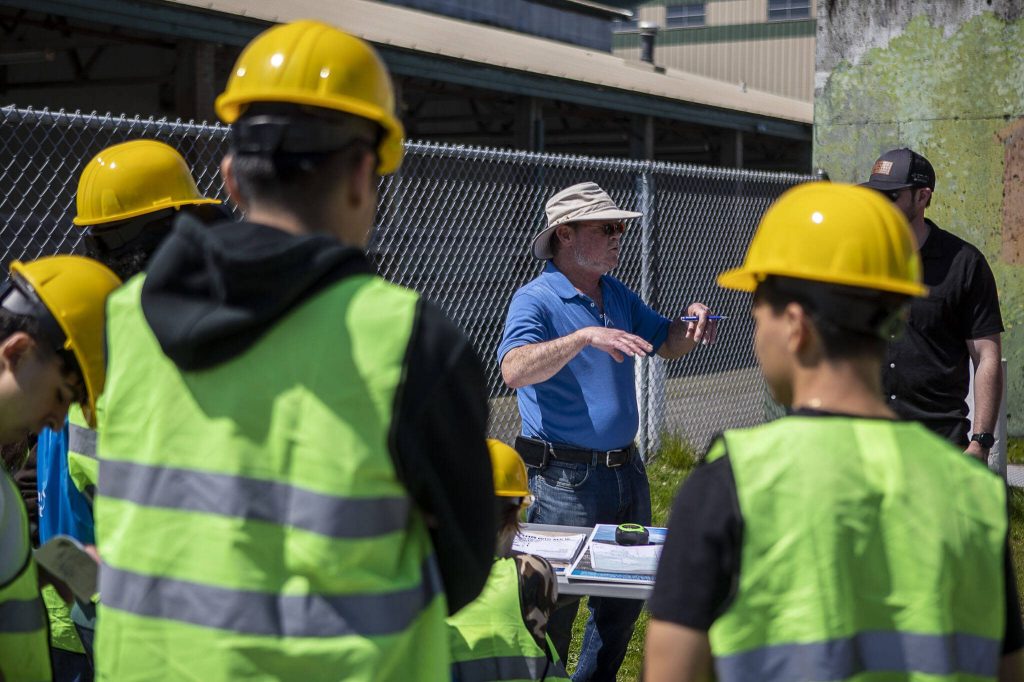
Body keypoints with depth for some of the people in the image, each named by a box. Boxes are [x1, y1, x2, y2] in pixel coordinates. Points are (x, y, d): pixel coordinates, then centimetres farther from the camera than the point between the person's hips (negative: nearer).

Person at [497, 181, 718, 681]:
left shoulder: (618, 296, 11)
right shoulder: (536, 300, -13)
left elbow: (666, 343, 23)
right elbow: (515, 370, -30)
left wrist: (691, 322, 1)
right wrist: (584, 335, -39)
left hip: (625, 469, 8)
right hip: (567, 478, -8)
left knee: (624, 598, 18)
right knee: (554, 604, -2)